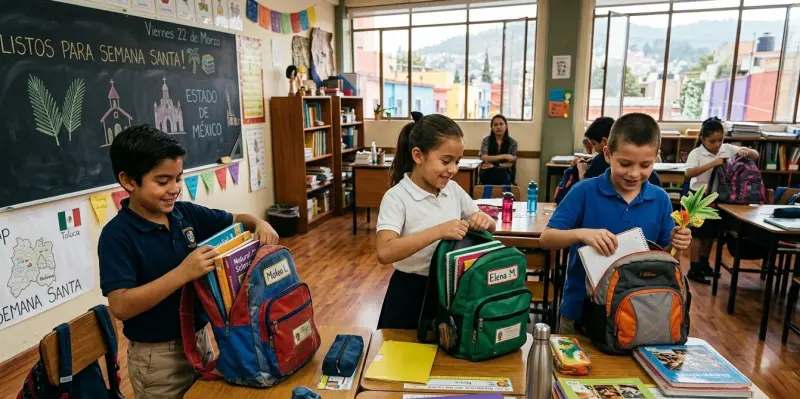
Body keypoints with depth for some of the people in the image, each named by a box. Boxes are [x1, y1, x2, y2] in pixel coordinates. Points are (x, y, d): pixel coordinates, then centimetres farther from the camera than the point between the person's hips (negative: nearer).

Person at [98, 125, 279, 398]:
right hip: (156, 356, -5)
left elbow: (235, 220, 8)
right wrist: (183, 273, -36)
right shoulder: (117, 235, -19)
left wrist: (259, 224, -14)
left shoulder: (186, 213, -4)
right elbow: (120, 306, -26)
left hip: (199, 337, 6)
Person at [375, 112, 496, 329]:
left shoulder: (453, 190, -1)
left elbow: (490, 226, 9)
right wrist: (438, 232, -38)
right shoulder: (397, 197, -19)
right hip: (412, 292, -5)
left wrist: (484, 220, -15)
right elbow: (385, 253, -31)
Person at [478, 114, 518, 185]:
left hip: (504, 172, 0)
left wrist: (495, 166, -17)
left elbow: (510, 163, -1)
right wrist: (503, 156, -18)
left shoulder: (512, 142, 3)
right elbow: (484, 158, -10)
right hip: (488, 172, 0)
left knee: (504, 178, -35)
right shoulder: (486, 140, 2)